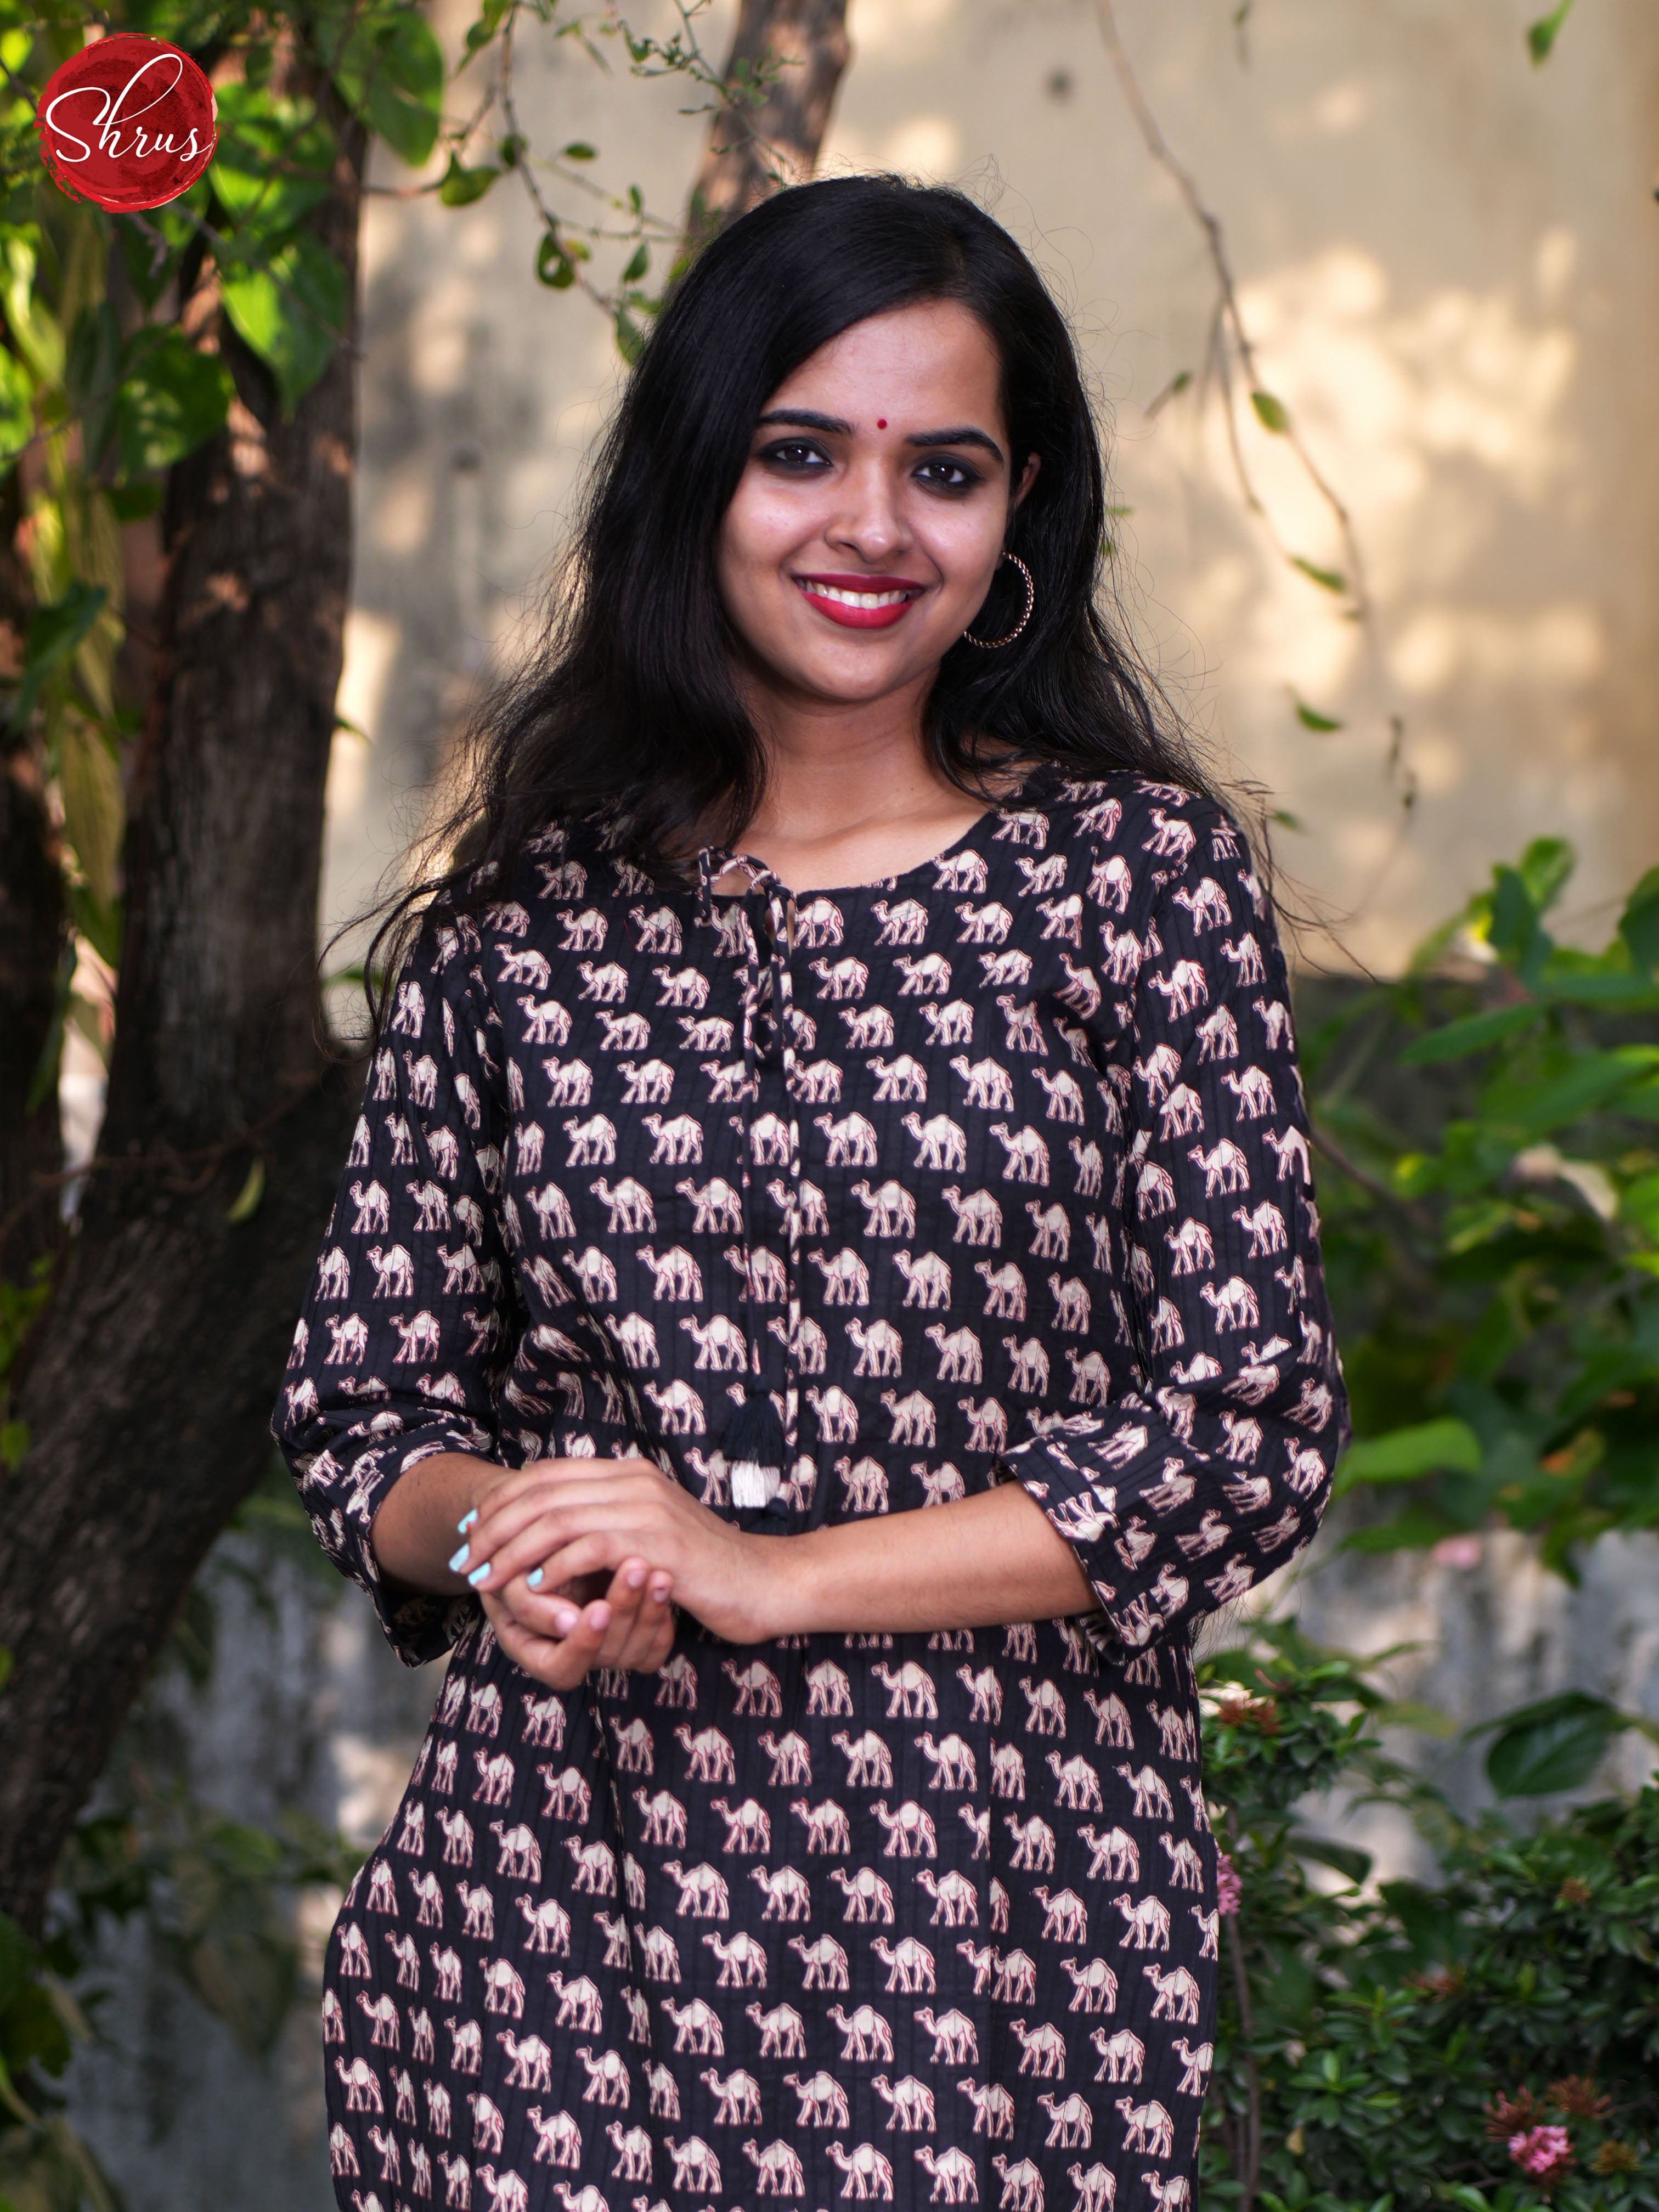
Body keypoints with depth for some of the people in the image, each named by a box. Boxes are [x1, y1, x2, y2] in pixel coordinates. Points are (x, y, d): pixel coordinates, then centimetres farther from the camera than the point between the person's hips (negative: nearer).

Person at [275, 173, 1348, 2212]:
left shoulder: (1139, 874, 1)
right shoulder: (518, 918, 6)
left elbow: (1255, 1436, -5)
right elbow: (359, 1408, 12)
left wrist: (766, 1573, -12)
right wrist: (498, 1541, -12)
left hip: (1003, 1910, -1)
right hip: (555, 1905, 2)